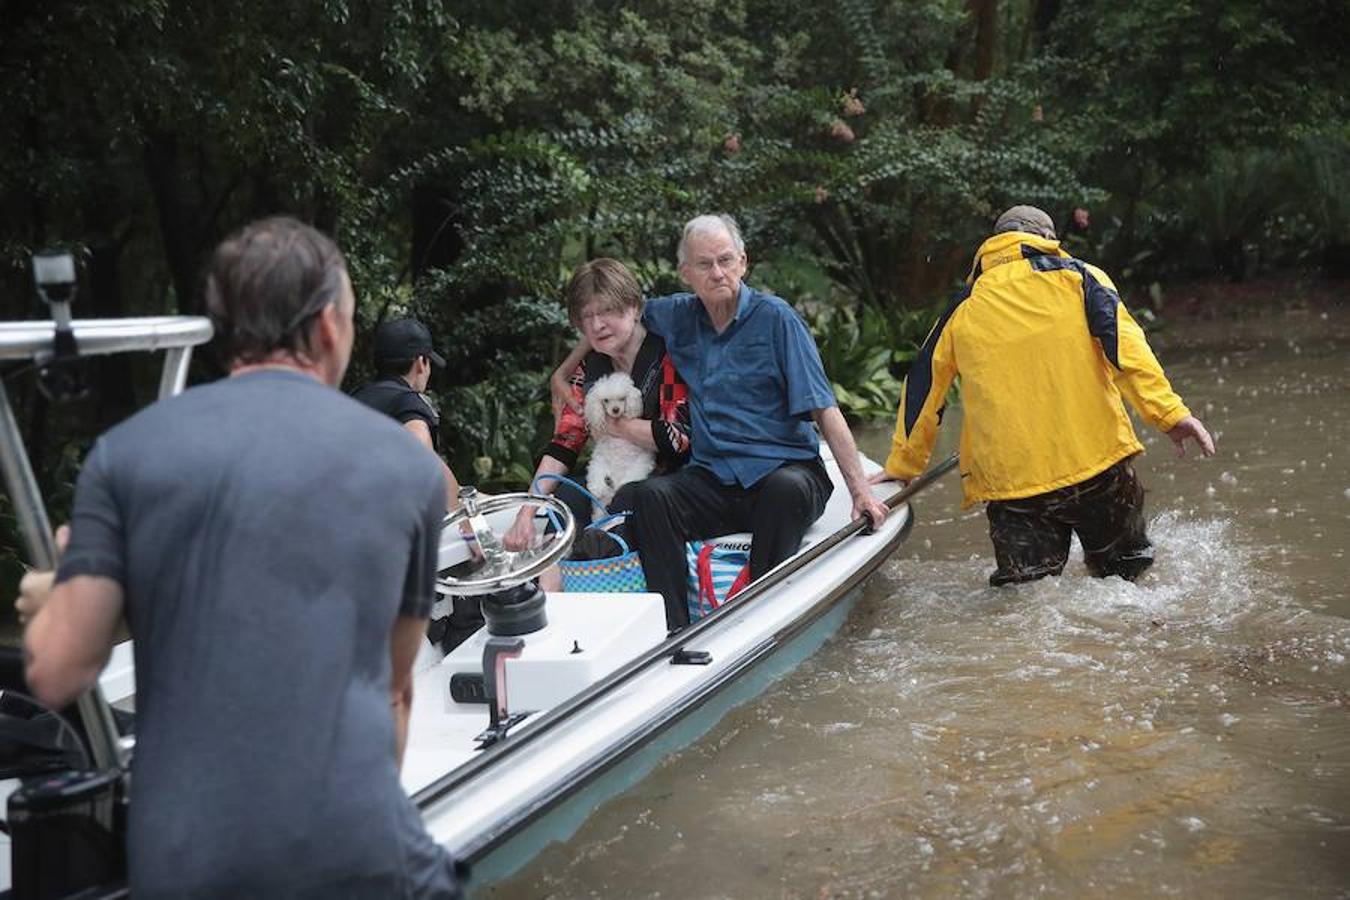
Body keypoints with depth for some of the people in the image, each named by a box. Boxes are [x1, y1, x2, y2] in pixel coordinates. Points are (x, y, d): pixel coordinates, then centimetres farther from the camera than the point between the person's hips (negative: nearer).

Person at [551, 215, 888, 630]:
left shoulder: (774, 317, -3)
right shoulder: (677, 316, 10)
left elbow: (824, 409, -7)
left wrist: (859, 488, -12)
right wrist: (567, 369, 23)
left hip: (785, 469, -3)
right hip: (713, 478, 3)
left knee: (788, 488, -37)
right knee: (649, 495, -25)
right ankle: (673, 630, -30)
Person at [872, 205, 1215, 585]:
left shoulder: (962, 308, 15)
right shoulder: (1077, 275, 8)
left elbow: (922, 388, 20)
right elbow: (1122, 341, -8)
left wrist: (902, 466, 30)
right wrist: (1168, 410, -13)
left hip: (1008, 480, 1)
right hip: (1095, 461, -1)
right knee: (1124, 573, 17)